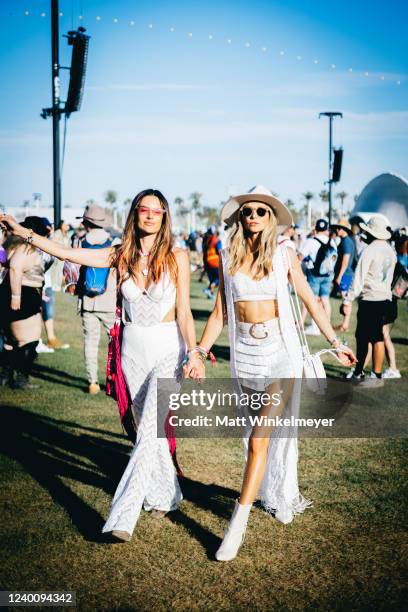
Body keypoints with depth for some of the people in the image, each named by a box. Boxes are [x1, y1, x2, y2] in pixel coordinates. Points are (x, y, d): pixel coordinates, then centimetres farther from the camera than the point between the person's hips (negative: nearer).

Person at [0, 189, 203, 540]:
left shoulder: (177, 257, -5)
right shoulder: (121, 255, 3)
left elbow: (184, 312, -6)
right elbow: (66, 253, -1)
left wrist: (193, 353, -16)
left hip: (168, 349, -4)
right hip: (133, 349, 4)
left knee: (149, 430, -14)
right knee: (148, 428, 13)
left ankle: (123, 516, -15)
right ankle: (165, 495, 31)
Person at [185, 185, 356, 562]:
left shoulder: (284, 255, 0)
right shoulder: (228, 258, 5)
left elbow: (310, 301, 6)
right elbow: (220, 312, 8)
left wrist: (336, 343, 8)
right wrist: (200, 351, 1)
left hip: (280, 349, -3)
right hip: (244, 350, 3)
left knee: (261, 436, -10)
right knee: (261, 431, 12)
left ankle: (238, 524, -9)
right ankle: (280, 499, 32)